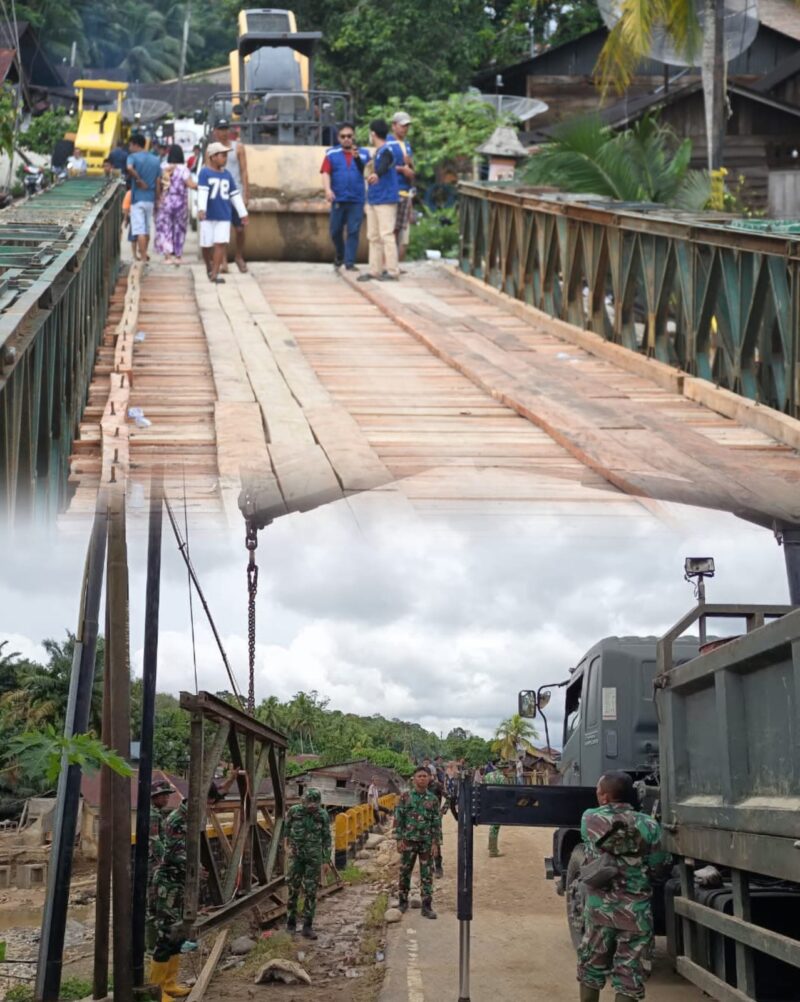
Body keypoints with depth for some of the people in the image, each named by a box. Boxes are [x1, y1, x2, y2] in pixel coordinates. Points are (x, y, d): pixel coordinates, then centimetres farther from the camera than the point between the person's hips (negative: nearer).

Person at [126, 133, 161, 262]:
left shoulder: (133, 157, -6)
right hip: (150, 198, 5)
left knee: (139, 230, -5)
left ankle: (143, 258, -10)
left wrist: (139, 180, -16)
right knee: (147, 229, 18)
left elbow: (129, 168, -30)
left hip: (137, 198, -5)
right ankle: (144, 254, 31)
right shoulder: (155, 160, 9)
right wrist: (157, 202, 13)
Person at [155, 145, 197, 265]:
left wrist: (158, 199, 12)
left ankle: (167, 256, -3)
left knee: (165, 228, 5)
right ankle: (178, 256, 14)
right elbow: (191, 184, -16)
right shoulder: (183, 169, -9)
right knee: (179, 228, 10)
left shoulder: (163, 169, 0)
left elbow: (158, 186, 2)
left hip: (165, 202, 2)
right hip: (180, 202, -2)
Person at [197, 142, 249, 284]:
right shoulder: (205, 173, -6)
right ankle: (209, 268, 29)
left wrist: (243, 213, 15)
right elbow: (202, 192, -17)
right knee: (206, 244, 6)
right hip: (208, 215, -3)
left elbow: (235, 195, 13)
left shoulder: (227, 174, 8)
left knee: (221, 243, -9)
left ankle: (215, 274, -10)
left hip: (224, 215, 3)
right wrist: (201, 209, -30)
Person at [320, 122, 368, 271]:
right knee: (335, 231, 7)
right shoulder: (332, 154, 6)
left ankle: (350, 263, 1)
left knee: (353, 231, -4)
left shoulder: (363, 153, 9)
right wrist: (328, 189, -20)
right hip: (338, 199, 0)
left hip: (357, 200, 0)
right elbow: (325, 173, -3)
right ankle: (339, 255, 33)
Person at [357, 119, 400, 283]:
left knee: (386, 235, -9)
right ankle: (375, 270, 15)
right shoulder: (376, 152, 15)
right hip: (373, 200, 9)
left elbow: (384, 166, -36)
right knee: (373, 237, 10)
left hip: (385, 200, -9)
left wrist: (377, 174, -56)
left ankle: (392, 271, -7)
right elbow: (367, 170, 32)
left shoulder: (386, 151, -13)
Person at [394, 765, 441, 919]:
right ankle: (403, 902, 22)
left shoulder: (433, 799, 3)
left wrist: (436, 843, -3)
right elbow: (398, 819, -1)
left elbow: (437, 823, 4)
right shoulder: (406, 797, -1)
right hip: (408, 840, -1)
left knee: (426, 875, 2)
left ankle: (427, 907, 6)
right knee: (404, 872, 7)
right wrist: (399, 839, -7)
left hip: (426, 842, 1)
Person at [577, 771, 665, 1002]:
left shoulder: (589, 819, -7)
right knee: (629, 973, 5)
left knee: (591, 967, 19)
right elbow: (658, 866, -4)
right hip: (636, 912, -1)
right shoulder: (649, 825, -10)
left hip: (599, 908, 1)